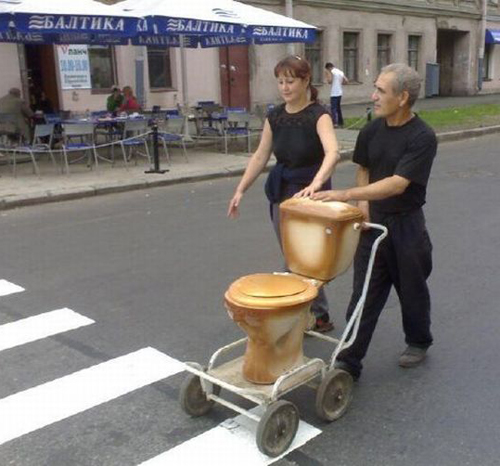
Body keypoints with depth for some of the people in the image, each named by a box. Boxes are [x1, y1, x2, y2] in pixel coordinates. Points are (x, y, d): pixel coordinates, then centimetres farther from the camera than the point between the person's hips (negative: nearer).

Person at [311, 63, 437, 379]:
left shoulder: (422, 138, -17)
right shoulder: (372, 131, 1)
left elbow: (398, 184, -26)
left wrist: (347, 195, -32)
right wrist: (363, 203, -2)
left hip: (406, 225, -4)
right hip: (373, 221, 4)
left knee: (412, 290, 14)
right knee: (364, 294, 4)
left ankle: (419, 343, 39)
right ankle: (349, 361, 8)